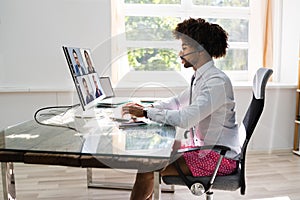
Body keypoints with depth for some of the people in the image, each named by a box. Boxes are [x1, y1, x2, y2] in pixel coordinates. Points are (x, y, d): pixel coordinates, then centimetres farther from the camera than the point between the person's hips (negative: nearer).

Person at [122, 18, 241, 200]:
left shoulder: (217, 82, -22)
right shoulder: (200, 77, 9)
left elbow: (185, 119, -29)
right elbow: (178, 102, 20)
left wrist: (146, 113, -20)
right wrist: (148, 107, 5)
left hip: (220, 157, -9)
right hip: (201, 146, 9)